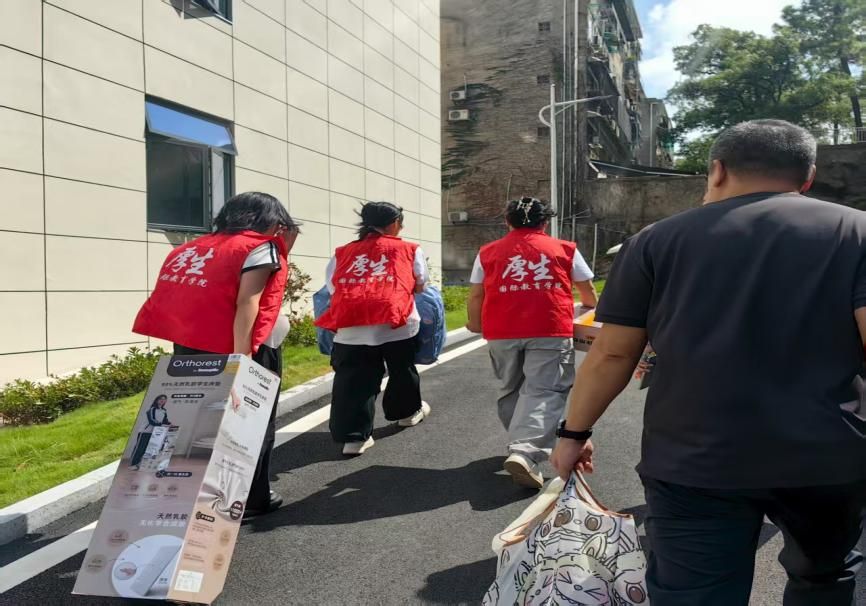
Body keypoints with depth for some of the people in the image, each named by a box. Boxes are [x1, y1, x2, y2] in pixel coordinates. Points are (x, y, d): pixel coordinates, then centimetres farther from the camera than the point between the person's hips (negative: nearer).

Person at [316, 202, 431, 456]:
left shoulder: (342, 253, 18)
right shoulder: (409, 250, 12)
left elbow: (332, 288, 16)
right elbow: (419, 285, 15)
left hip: (351, 327, 1)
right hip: (396, 323, -1)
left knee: (353, 381, 6)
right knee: (402, 370, 22)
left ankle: (354, 436, 4)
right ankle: (408, 411, 42)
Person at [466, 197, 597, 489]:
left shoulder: (488, 252, 14)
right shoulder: (565, 249, 12)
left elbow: (475, 295, 12)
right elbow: (588, 291, 20)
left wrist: (476, 324, 30)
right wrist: (589, 306, 42)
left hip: (502, 332, 2)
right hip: (550, 331, -2)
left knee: (510, 390, 19)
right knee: (543, 391, -5)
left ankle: (521, 444, 29)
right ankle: (525, 451, -21)